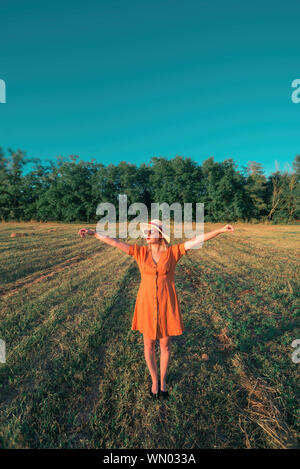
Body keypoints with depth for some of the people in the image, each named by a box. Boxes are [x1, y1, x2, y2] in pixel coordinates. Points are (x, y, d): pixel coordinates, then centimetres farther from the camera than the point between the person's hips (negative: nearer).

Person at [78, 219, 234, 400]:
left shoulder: (172, 251, -9)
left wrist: (220, 230, -20)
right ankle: (154, 380, 43)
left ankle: (163, 381, 44)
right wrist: (94, 233, -7)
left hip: (167, 305, -1)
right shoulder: (141, 251, -5)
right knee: (149, 346, 15)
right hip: (147, 304, 1)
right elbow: (116, 242, -6)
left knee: (165, 345, 17)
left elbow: (197, 239, -16)